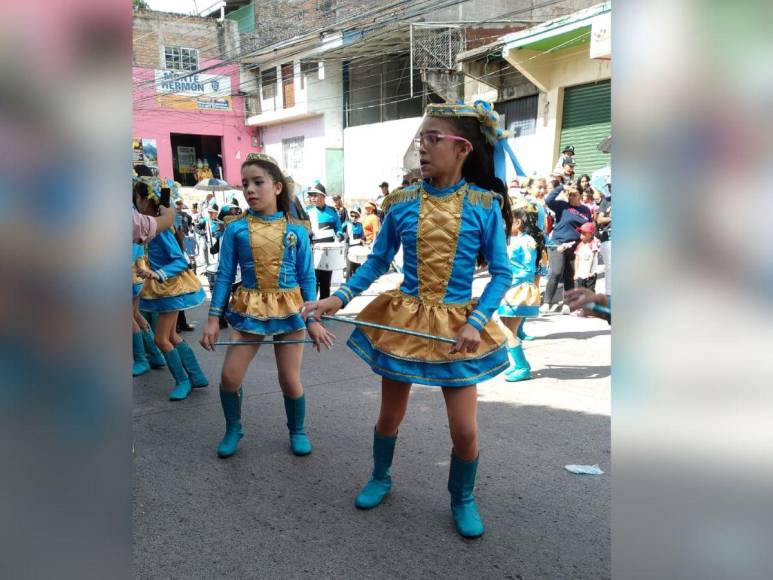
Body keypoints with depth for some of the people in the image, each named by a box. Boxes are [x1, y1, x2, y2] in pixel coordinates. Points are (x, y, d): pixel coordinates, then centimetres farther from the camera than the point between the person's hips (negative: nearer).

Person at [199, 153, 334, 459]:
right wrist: (213, 319, -3)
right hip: (249, 309, 1)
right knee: (230, 375, -3)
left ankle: (297, 430, 30)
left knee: (290, 380, 4)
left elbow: (307, 278, 2)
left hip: (288, 309, -1)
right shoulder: (236, 228, -2)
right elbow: (224, 276, 0)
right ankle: (233, 428, 25)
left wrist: (313, 320, -1)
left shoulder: (296, 231, -3)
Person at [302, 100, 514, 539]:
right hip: (402, 318, 2)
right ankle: (381, 478, 45)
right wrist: (339, 298, -7)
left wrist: (476, 323, -18)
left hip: (457, 325, -2)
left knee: (465, 429, 2)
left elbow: (502, 273, -6)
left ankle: (463, 499, 32)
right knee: (390, 414, 16)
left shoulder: (485, 205, -9)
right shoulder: (402, 203, -3)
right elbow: (378, 261, 5)